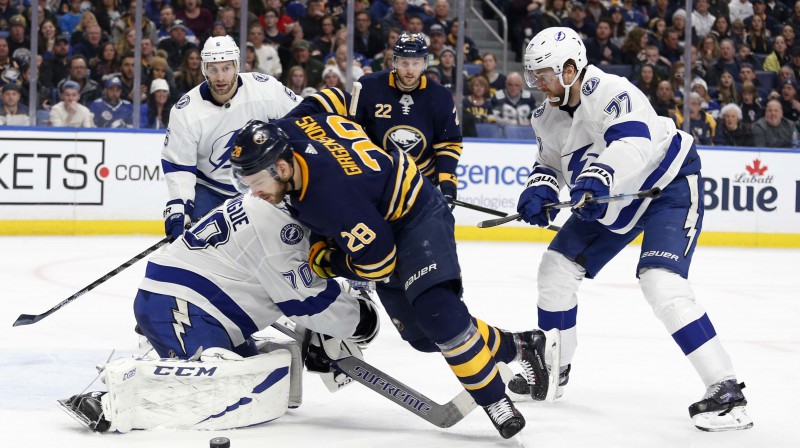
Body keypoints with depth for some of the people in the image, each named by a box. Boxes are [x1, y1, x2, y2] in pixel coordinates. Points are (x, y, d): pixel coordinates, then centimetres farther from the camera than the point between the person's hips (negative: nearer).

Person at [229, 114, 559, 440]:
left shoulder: (332, 195, -39)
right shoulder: (286, 131, -17)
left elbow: (378, 262, -29)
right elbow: (332, 99, 6)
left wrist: (322, 261, -13)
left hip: (417, 217, -10)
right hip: (381, 221, 10)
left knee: (436, 311, -28)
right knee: (421, 335, 9)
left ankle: (496, 402, -14)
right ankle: (518, 346, 26)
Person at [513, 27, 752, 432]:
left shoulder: (612, 93, -30)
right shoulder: (547, 117, -2)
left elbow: (633, 144, -46)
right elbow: (550, 163, 10)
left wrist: (600, 177, -63)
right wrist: (539, 190, -13)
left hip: (670, 185, -9)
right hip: (612, 204, 9)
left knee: (662, 284, -26)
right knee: (558, 267, 7)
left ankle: (725, 391, -24)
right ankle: (554, 369, 27)